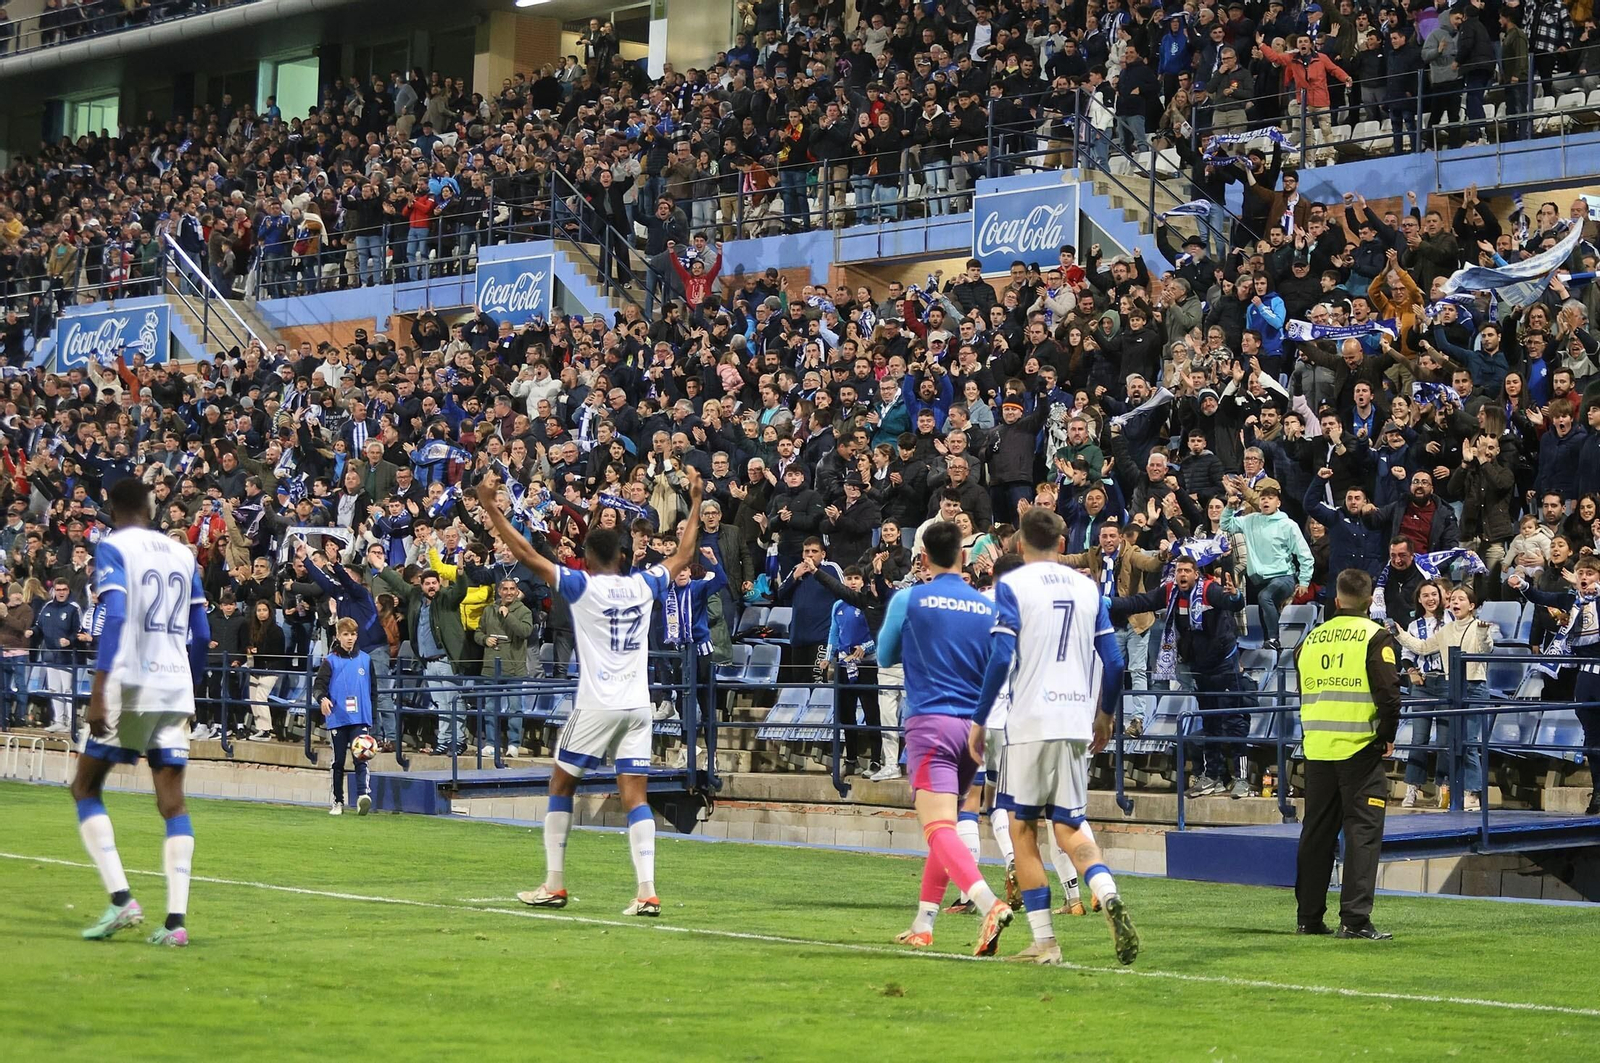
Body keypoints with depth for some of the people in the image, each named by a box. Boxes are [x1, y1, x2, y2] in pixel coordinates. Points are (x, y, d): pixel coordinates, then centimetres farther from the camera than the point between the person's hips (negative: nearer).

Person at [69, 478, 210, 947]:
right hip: (176, 690, 5)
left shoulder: (112, 548, -2)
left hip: (128, 684, -5)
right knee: (173, 803, 3)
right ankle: (176, 919, -6)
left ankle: (121, 899, -5)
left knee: (85, 787, 9)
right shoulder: (183, 555, 15)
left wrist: (99, 688, -19)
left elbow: (114, 617, -16)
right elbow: (201, 636, 16)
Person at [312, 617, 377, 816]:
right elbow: (318, 685, -3)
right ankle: (338, 801, 15)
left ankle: (363, 794, -27)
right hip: (337, 719, 0)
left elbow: (373, 689, 16)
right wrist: (322, 698, -25)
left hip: (360, 719, 0)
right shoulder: (330, 661, 3)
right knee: (338, 762, 7)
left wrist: (371, 714, 13)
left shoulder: (365, 659, 10)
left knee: (361, 758, -14)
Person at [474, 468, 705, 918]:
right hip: (638, 707, 4)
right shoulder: (644, 585, 6)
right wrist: (696, 501, 30)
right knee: (635, 796, 0)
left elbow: (525, 554, -8)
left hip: (596, 707, -4)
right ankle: (647, 891, -13)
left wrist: (490, 506, -4)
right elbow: (684, 554, 22)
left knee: (561, 784, 12)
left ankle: (554, 884, 12)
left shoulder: (582, 586, -6)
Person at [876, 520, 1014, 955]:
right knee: (946, 826, 19)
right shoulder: (987, 607, 6)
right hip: (973, 726, 5)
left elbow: (885, 656, 14)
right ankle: (922, 925, 21)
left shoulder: (908, 599, -1)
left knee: (939, 828, -16)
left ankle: (989, 905, -38)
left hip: (930, 722, -5)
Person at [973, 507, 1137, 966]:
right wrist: (1106, 714, 25)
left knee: (1022, 828, 6)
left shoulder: (1012, 585, -3)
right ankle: (1109, 898, -17)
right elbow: (1113, 661, 9)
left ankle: (1044, 941, 2)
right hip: (1077, 721, 4)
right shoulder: (1087, 587, 11)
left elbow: (1001, 658, -11)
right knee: (1070, 827, 11)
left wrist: (979, 720, -3)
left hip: (1030, 722, -4)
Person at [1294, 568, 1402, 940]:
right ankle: (1355, 919, -9)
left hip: (1317, 750, 5)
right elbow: (1388, 693, -13)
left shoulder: (1311, 640, 11)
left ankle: (1308, 916, 15)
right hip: (1361, 749, -5)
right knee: (1362, 831, -3)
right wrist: (1387, 737, 0)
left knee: (1316, 833, 12)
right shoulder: (1376, 639, -6)